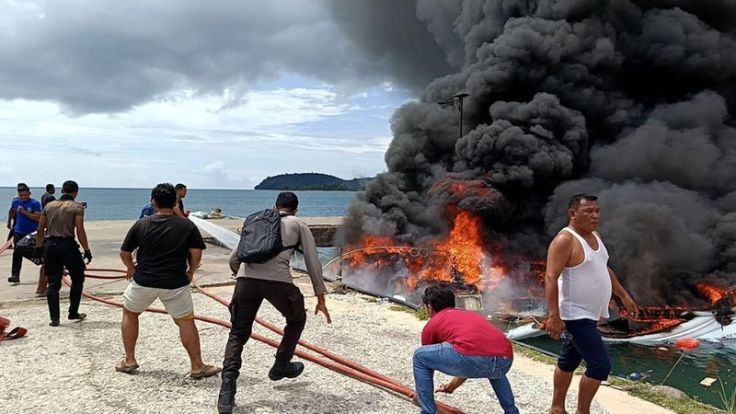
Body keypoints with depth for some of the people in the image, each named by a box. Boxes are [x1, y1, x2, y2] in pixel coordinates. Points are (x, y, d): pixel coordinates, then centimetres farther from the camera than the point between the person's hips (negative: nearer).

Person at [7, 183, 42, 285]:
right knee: (17, 254, -2)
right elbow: (11, 211, 24)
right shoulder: (15, 201, 2)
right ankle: (15, 276, -1)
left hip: (32, 233, -3)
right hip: (19, 232, 3)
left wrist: (24, 212, -25)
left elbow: (38, 218, -22)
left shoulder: (35, 203, -13)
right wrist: (9, 222, 31)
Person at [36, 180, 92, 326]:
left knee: (53, 284, 7)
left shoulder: (49, 206, 11)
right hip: (67, 245, -5)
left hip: (50, 245, 5)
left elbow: (40, 230, 11)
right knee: (77, 279, 13)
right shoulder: (77, 207, -4)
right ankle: (73, 313, 15)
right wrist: (87, 250, -6)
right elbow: (80, 231, -11)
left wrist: (39, 248, 18)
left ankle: (54, 318, 7)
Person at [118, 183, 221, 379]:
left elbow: (124, 253, 6)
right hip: (175, 282, -1)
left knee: (129, 314, 25)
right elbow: (196, 253, -6)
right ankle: (197, 366, 11)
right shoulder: (187, 225, -2)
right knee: (186, 321, 9)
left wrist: (131, 268, 25)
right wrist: (190, 271, 12)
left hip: (143, 280, 1)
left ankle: (129, 361, 30)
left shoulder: (141, 224, 2)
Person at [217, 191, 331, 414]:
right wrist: (321, 298, 22)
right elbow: (313, 263, 15)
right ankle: (281, 366, 37)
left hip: (246, 279, 3)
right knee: (297, 319, 27)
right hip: (277, 281, -3)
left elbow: (234, 259, 30)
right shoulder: (299, 225, 20)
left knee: (238, 334, 14)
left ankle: (227, 391, -1)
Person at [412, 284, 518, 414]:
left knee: (419, 356, 18)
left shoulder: (432, 324, 24)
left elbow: (427, 358, 38)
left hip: (473, 358, -6)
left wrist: (420, 393, 56)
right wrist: (451, 387, 63)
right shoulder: (472, 314, 39)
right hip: (505, 361, 6)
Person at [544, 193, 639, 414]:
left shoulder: (594, 236, 9)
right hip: (576, 315, -9)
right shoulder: (565, 240, -20)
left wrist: (624, 296, 20)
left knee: (569, 361, 17)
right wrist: (554, 316, -33)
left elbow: (604, 269, 22)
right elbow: (551, 278, -27)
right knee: (600, 365, -9)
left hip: (587, 314, 9)